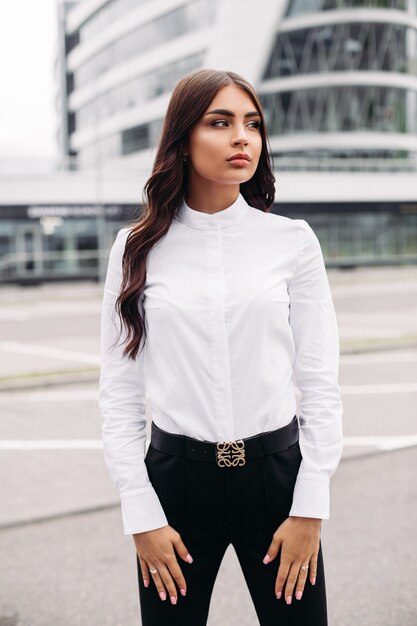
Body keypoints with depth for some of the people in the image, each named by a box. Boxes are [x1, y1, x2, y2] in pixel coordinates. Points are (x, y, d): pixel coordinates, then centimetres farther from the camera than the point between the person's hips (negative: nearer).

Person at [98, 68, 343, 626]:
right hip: (176, 475, 0)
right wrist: (141, 516, -4)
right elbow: (119, 394, 0)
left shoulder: (292, 240, -1)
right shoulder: (138, 249, 0)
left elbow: (320, 383, -1)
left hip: (276, 471, 0)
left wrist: (311, 508, -5)